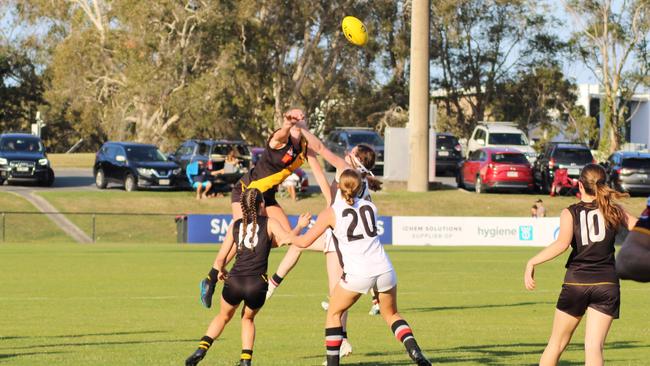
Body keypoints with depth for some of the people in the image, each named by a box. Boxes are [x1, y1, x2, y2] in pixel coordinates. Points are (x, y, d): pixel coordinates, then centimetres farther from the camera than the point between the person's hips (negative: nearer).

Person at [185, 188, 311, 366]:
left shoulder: (235, 225, 12)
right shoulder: (269, 223, 4)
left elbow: (220, 259, 11)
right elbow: (289, 239, -12)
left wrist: (221, 271, 32)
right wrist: (300, 226, 7)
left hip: (234, 280, 2)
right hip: (257, 284, -2)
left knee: (224, 316, 28)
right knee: (248, 318, 28)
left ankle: (201, 349, 10)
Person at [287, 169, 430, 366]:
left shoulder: (331, 212, 2)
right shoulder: (370, 206, 13)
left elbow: (304, 241, 4)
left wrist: (289, 238, 26)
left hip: (357, 274, -3)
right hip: (384, 268, 4)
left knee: (334, 313, 18)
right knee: (391, 314, 22)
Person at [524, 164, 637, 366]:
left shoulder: (570, 213, -2)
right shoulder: (614, 211, 3)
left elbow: (562, 243, -18)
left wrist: (532, 262, -18)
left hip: (576, 282, 0)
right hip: (607, 283, 0)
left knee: (556, 344, 14)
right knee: (594, 347, -4)